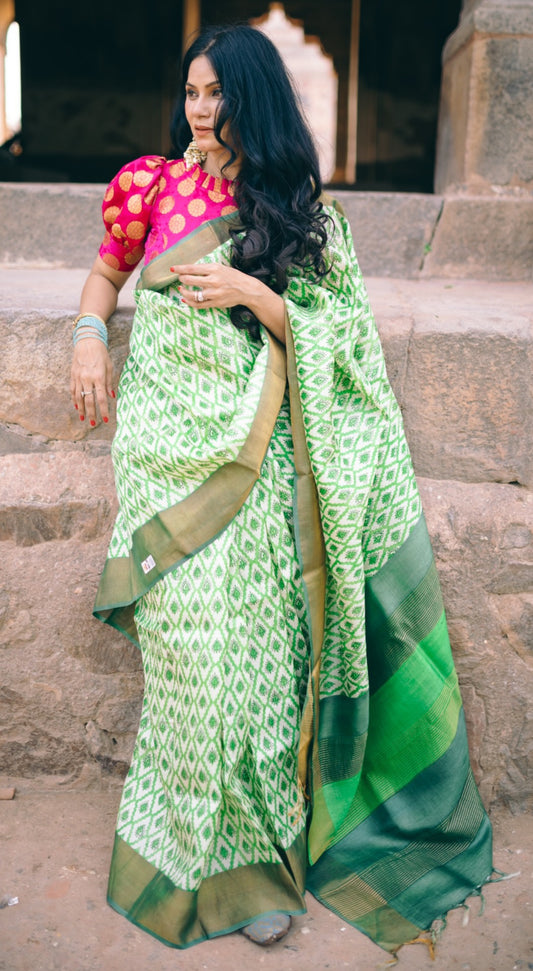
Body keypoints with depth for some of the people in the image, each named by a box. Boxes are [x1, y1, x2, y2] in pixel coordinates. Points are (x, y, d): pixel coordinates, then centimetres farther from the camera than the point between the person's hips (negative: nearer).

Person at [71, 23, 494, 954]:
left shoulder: (301, 208, 5)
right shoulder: (154, 185, 7)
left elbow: (331, 334, 2)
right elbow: (105, 272, 19)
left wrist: (252, 293, -15)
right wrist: (90, 338, -1)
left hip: (256, 449, 0)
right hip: (169, 436, 1)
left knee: (253, 630, 0)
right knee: (189, 632, -1)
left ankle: (254, 843, 21)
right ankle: (202, 837, 21)